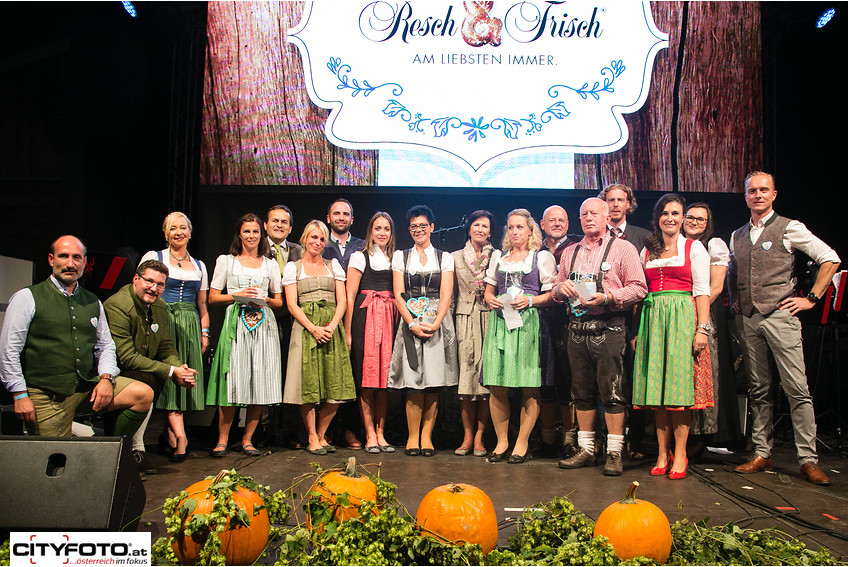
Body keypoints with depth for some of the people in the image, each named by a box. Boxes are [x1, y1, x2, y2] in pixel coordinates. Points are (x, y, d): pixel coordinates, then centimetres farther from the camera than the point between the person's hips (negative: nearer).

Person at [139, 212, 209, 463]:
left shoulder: (199, 265, 17)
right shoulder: (153, 257, 7)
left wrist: (204, 332, 8)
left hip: (190, 326, 4)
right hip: (162, 324, -4)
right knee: (168, 376, -12)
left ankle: (168, 434, 7)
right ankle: (180, 436, -17)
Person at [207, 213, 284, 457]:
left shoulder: (270, 264, 17)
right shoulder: (226, 261, 12)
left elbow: (279, 301, 17)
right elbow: (212, 297, 7)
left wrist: (264, 300, -4)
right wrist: (238, 295, -8)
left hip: (263, 325, 2)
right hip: (235, 324, -2)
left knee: (260, 382, -3)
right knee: (232, 381, -9)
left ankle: (247, 440, 6)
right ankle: (222, 439, 3)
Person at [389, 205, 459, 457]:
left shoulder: (444, 258, 11)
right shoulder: (401, 257, 12)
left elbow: (446, 296, 2)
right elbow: (398, 295, 4)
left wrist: (435, 324, -13)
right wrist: (413, 324, -9)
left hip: (438, 325, 0)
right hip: (410, 324, 0)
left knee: (434, 384, -3)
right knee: (413, 384, -6)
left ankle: (426, 436, 7)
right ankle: (413, 436, 4)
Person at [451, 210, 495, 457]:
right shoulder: (456, 257, 14)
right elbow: (451, 292, 14)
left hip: (489, 319, -1)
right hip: (464, 320, 1)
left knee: (486, 376, -4)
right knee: (465, 374, -2)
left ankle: (479, 436, 4)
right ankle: (467, 435, 6)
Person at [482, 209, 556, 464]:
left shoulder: (543, 257, 8)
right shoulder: (498, 257, 20)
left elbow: (552, 294, 3)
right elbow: (489, 289, 23)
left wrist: (530, 301, -12)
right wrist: (490, 299, 1)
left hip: (529, 323, -3)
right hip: (500, 321, 3)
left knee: (529, 387, -4)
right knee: (497, 387, -1)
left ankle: (522, 443, 6)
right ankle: (501, 441, 11)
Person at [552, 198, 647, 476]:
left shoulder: (622, 249, 3)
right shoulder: (570, 252, 19)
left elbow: (639, 288, -5)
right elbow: (557, 290, 22)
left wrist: (607, 297, -16)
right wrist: (561, 288, -1)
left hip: (608, 330, -5)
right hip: (577, 330, 5)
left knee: (612, 391, -5)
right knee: (582, 392, 9)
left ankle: (614, 453, 4)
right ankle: (586, 450, 18)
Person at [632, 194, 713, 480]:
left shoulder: (694, 248, 6)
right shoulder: (648, 250, 16)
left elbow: (702, 292, -1)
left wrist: (702, 328, -10)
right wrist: (638, 329, 7)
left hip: (682, 319, -3)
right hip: (653, 319, 3)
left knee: (679, 384, -6)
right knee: (657, 388, 1)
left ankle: (679, 454, 2)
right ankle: (663, 454, 8)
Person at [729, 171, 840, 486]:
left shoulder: (789, 228, 2)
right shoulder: (737, 236, 16)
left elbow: (830, 258, 1)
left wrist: (811, 298, -2)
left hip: (779, 315, -5)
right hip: (748, 319, 5)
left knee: (797, 389, -7)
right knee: (758, 389, 8)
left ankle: (808, 460, -3)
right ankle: (762, 454, 14)